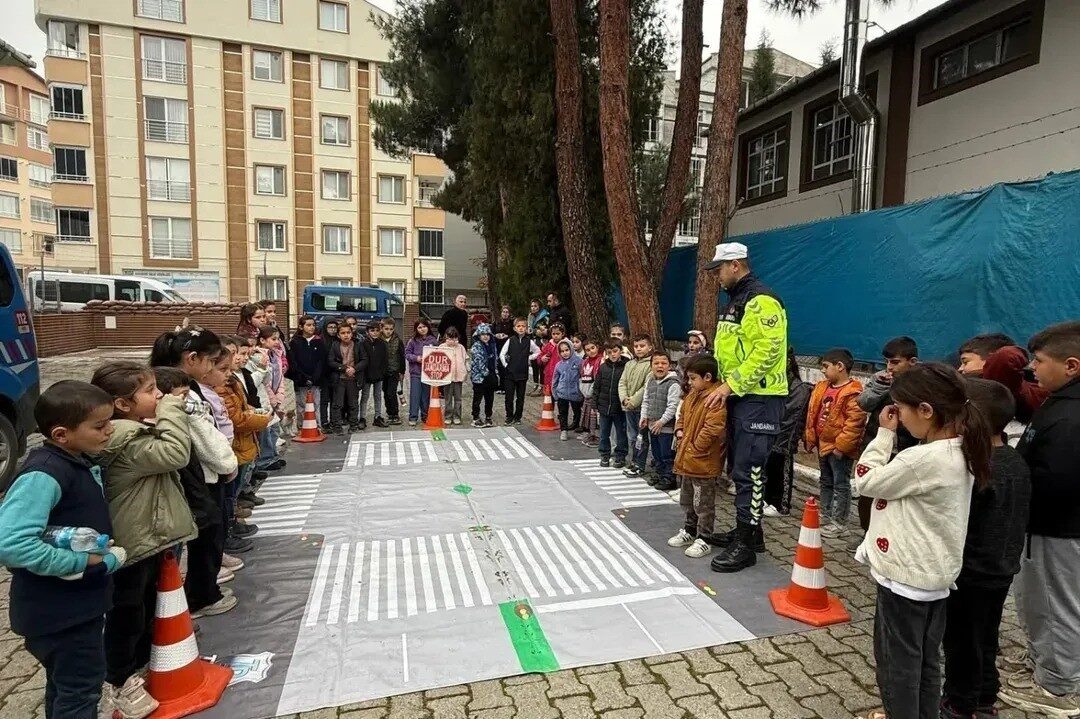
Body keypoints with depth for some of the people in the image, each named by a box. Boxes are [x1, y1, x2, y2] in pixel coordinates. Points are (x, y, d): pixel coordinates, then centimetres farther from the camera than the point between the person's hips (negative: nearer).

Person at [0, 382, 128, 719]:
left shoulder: (79, 462, 2)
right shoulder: (43, 475, -26)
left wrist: (108, 556, 0)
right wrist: (81, 562, -26)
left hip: (80, 601, 8)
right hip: (58, 609, -8)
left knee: (65, 685, 25)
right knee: (81, 687, 8)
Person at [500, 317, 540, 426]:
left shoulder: (529, 342, 1)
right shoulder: (510, 340, -1)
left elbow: (538, 352, 14)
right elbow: (501, 354, 1)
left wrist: (529, 358, 5)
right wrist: (505, 365, -3)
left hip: (523, 373, 1)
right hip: (510, 372, -1)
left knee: (520, 397, 9)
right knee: (509, 396, 0)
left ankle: (517, 417, 22)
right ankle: (509, 417, 11)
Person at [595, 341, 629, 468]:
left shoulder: (627, 366, -9)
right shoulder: (603, 367, 3)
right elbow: (597, 387, 8)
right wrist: (595, 405, 8)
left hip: (620, 408, -3)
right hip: (604, 406, 4)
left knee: (621, 434, 9)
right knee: (604, 434, 13)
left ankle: (621, 456, 22)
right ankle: (604, 455, 26)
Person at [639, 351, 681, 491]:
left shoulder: (673, 384, -15)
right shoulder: (650, 382, 8)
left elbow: (673, 406, -19)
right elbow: (645, 401, 16)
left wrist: (662, 421, -19)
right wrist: (644, 416, 6)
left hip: (666, 427, -7)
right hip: (652, 425, 8)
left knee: (667, 455, 0)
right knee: (656, 453, 18)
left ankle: (670, 479, 12)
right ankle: (660, 475, 32)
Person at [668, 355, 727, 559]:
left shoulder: (716, 398, -22)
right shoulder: (693, 394, 8)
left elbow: (712, 429, -27)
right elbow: (683, 415, 21)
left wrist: (694, 447, -19)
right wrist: (679, 431, 3)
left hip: (704, 462, -9)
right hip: (688, 459, 9)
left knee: (703, 503, 4)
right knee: (688, 499, 22)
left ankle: (704, 540, 17)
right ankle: (689, 531, 38)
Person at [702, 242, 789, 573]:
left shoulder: (762, 300, -14)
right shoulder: (734, 300, 19)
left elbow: (768, 352, -23)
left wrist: (731, 385, -21)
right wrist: (724, 386, 13)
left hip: (759, 399, -10)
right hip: (738, 396, 10)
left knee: (748, 470, -7)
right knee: (738, 467, 16)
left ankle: (745, 544, 2)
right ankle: (748, 530, 29)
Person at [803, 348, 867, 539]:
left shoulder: (853, 393, -19)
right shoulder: (822, 388, 7)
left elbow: (855, 422, -23)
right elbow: (812, 414, 12)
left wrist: (841, 445, -22)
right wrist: (811, 439, 11)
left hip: (840, 449, -9)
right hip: (823, 445, 9)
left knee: (841, 485, 2)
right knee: (826, 482, 19)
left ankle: (839, 523, 11)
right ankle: (825, 517, 31)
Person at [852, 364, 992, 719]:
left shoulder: (924, 459, -27)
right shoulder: (960, 453, 3)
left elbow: (867, 481, -14)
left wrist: (885, 433, -10)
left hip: (906, 576, -9)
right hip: (935, 575, 9)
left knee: (897, 659, 9)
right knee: (925, 659, 21)